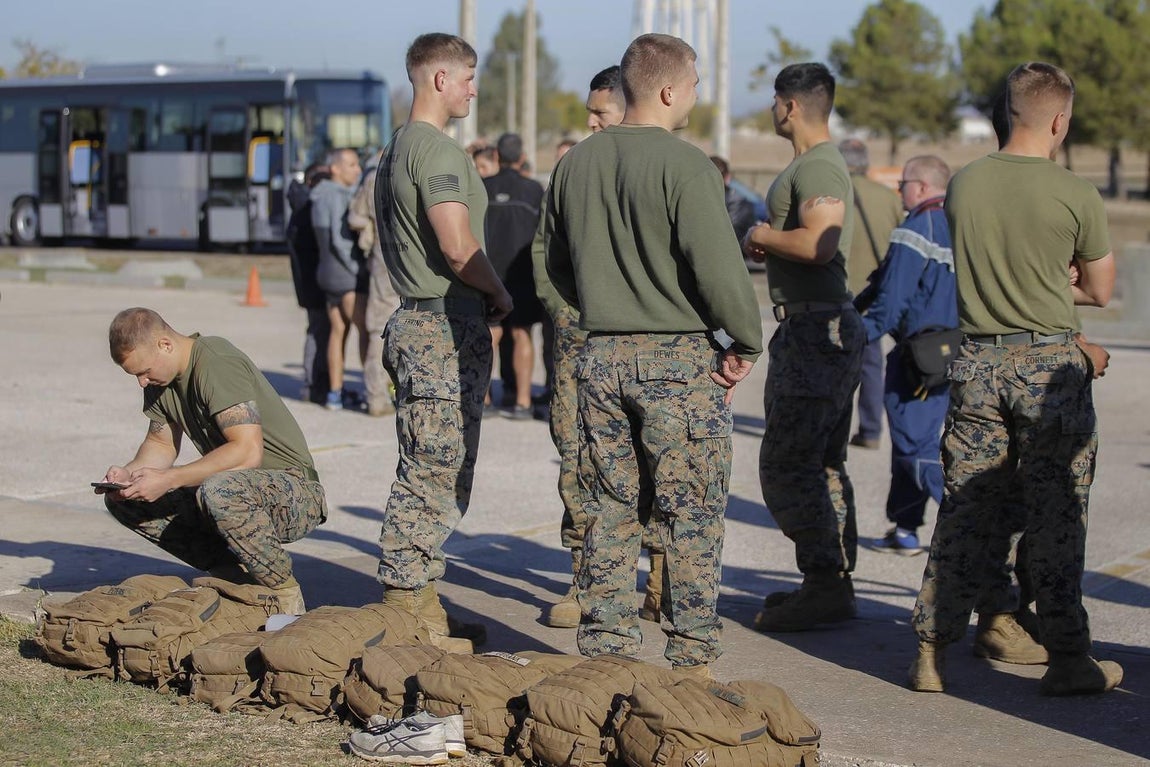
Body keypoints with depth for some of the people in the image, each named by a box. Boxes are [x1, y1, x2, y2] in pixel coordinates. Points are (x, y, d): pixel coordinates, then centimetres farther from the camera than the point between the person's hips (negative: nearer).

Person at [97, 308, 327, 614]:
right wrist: (128, 472, -5)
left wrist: (168, 479, -29)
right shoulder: (160, 377, 5)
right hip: (233, 486, 9)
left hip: (294, 492, -9)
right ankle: (239, 577, 1)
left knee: (218, 491, -40)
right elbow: (161, 444, 17)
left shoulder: (218, 365, -22)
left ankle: (284, 593, -15)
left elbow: (248, 451, -31)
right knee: (125, 500, -1)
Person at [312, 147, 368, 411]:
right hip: (347, 273, -10)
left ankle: (335, 393, 11)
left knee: (339, 331, 11)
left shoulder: (321, 198, 12)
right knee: (366, 330, -7)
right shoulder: (339, 198, -17)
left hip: (329, 271, 10)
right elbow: (339, 239, -22)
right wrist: (357, 270, -15)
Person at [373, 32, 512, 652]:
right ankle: (407, 602, -5)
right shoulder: (436, 149, -14)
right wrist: (500, 295, -5)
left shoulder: (398, 148, 19)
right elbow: (458, 247, -23)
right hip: (446, 328, -10)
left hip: (417, 319, 10)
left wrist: (484, 298, 16)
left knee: (430, 473, 14)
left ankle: (416, 599, 18)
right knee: (436, 473, -7)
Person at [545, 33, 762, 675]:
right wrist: (748, 342, -5)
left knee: (609, 513, 12)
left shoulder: (576, 164, 7)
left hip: (601, 357, 6)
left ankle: (604, 649, 15)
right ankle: (693, 657, 5)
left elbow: (558, 265, 16)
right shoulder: (684, 165, -15)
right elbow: (718, 266, -18)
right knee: (692, 515, 3)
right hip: (680, 360, -6)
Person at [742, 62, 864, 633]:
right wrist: (768, 244, 10)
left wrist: (762, 235, -12)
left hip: (814, 329, -11)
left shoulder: (816, 168, -15)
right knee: (821, 464, 14)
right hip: (829, 325, 11)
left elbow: (819, 243, -28)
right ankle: (834, 582, 20)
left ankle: (825, 584, -9)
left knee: (787, 464, -10)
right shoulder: (823, 163, 20)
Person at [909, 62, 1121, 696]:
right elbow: (1100, 291, 4)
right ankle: (1068, 659, 10)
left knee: (963, 512, 9)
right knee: (1055, 516, 4)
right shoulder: (1075, 195, -9)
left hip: (976, 362, 3)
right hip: (1048, 365, -3)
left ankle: (932, 650, 9)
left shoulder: (962, 185, 2)